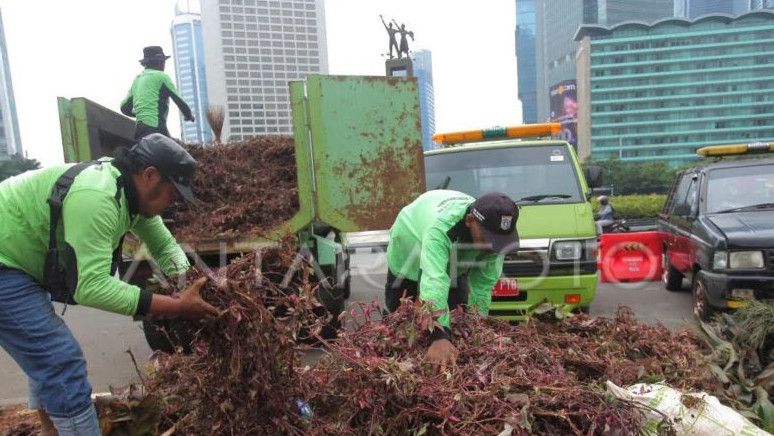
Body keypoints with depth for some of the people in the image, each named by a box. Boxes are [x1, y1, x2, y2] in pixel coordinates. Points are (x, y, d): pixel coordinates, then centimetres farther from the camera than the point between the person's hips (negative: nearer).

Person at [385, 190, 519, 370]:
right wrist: (440, 337, -71)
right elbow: (434, 281, -62)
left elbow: (484, 285, -25)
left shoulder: (492, 231, -32)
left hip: (455, 257, 4)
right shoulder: (440, 227, -51)